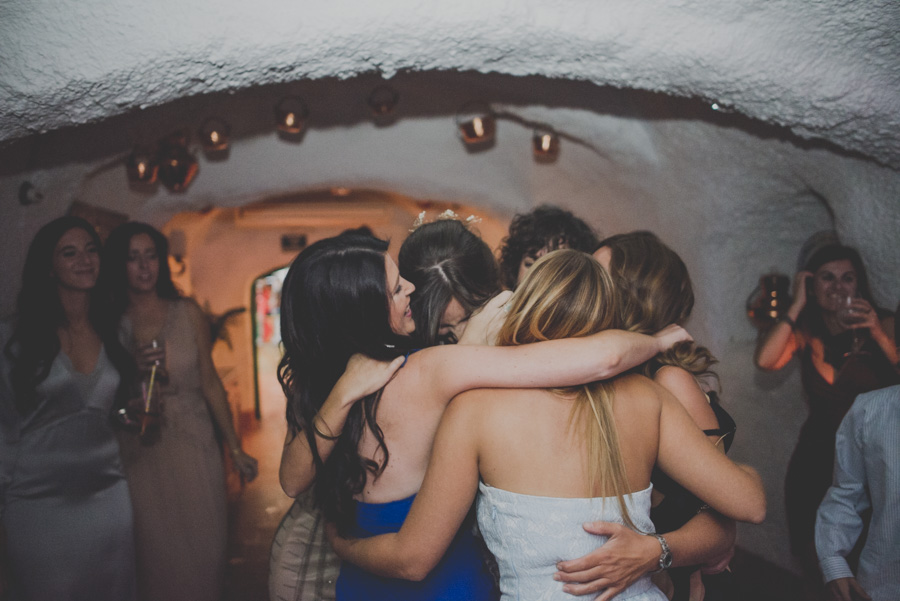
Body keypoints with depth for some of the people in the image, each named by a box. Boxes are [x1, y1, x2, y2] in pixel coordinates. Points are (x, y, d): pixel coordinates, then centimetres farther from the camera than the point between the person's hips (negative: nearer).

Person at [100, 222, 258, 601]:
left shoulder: (188, 314, 2)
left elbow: (210, 384, 5)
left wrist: (235, 449, 6)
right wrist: (133, 371, -17)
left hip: (194, 447, 1)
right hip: (140, 453, -1)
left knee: (202, 547, 8)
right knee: (155, 552, 6)